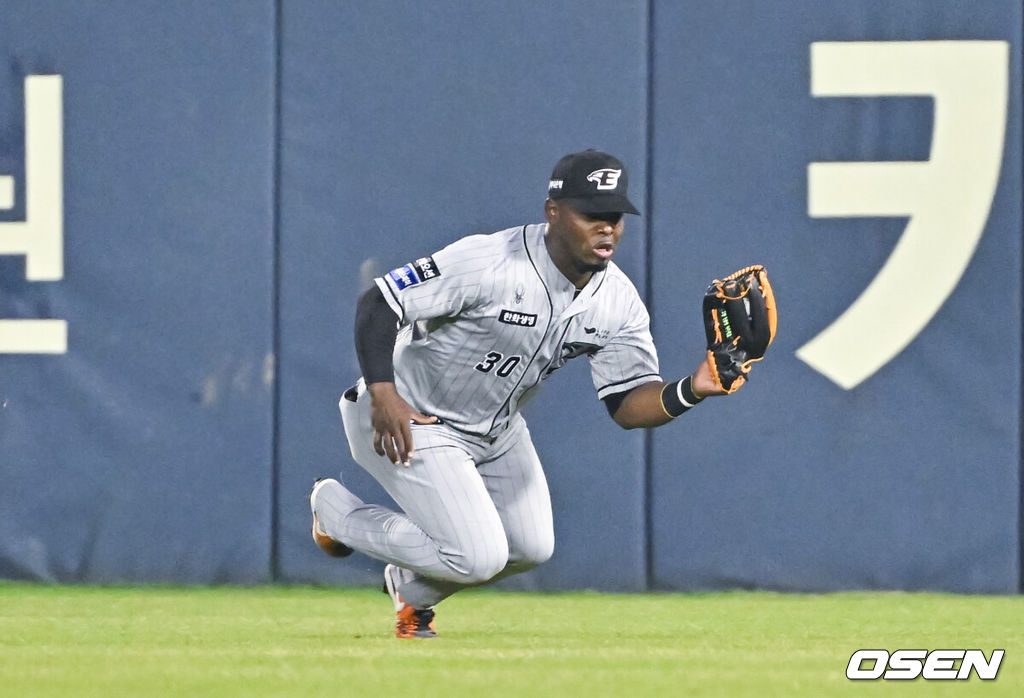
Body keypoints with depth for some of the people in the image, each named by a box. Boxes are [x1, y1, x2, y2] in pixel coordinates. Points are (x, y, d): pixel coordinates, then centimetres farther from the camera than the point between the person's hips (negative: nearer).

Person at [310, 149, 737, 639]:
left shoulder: (618, 303, -10)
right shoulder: (487, 264, -31)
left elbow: (627, 404, -11)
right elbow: (378, 303, -27)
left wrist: (691, 391, -32)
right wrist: (383, 395, -39)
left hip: (496, 430, 8)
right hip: (408, 422, -8)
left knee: (531, 548, 10)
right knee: (479, 557, -15)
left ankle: (413, 591, 39)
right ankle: (336, 509, 8)